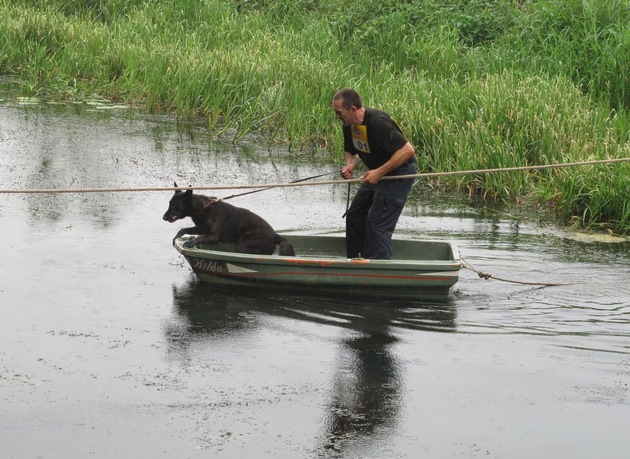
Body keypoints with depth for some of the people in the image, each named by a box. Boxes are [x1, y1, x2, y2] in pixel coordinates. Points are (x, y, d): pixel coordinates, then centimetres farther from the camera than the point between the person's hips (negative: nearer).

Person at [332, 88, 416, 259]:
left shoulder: (378, 122, -29)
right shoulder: (349, 125, -2)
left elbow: (408, 150, -31)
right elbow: (351, 152, 16)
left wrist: (380, 172, -29)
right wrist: (350, 166, -8)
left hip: (398, 173, -10)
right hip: (376, 174, 10)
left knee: (377, 223, -14)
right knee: (354, 217, 12)